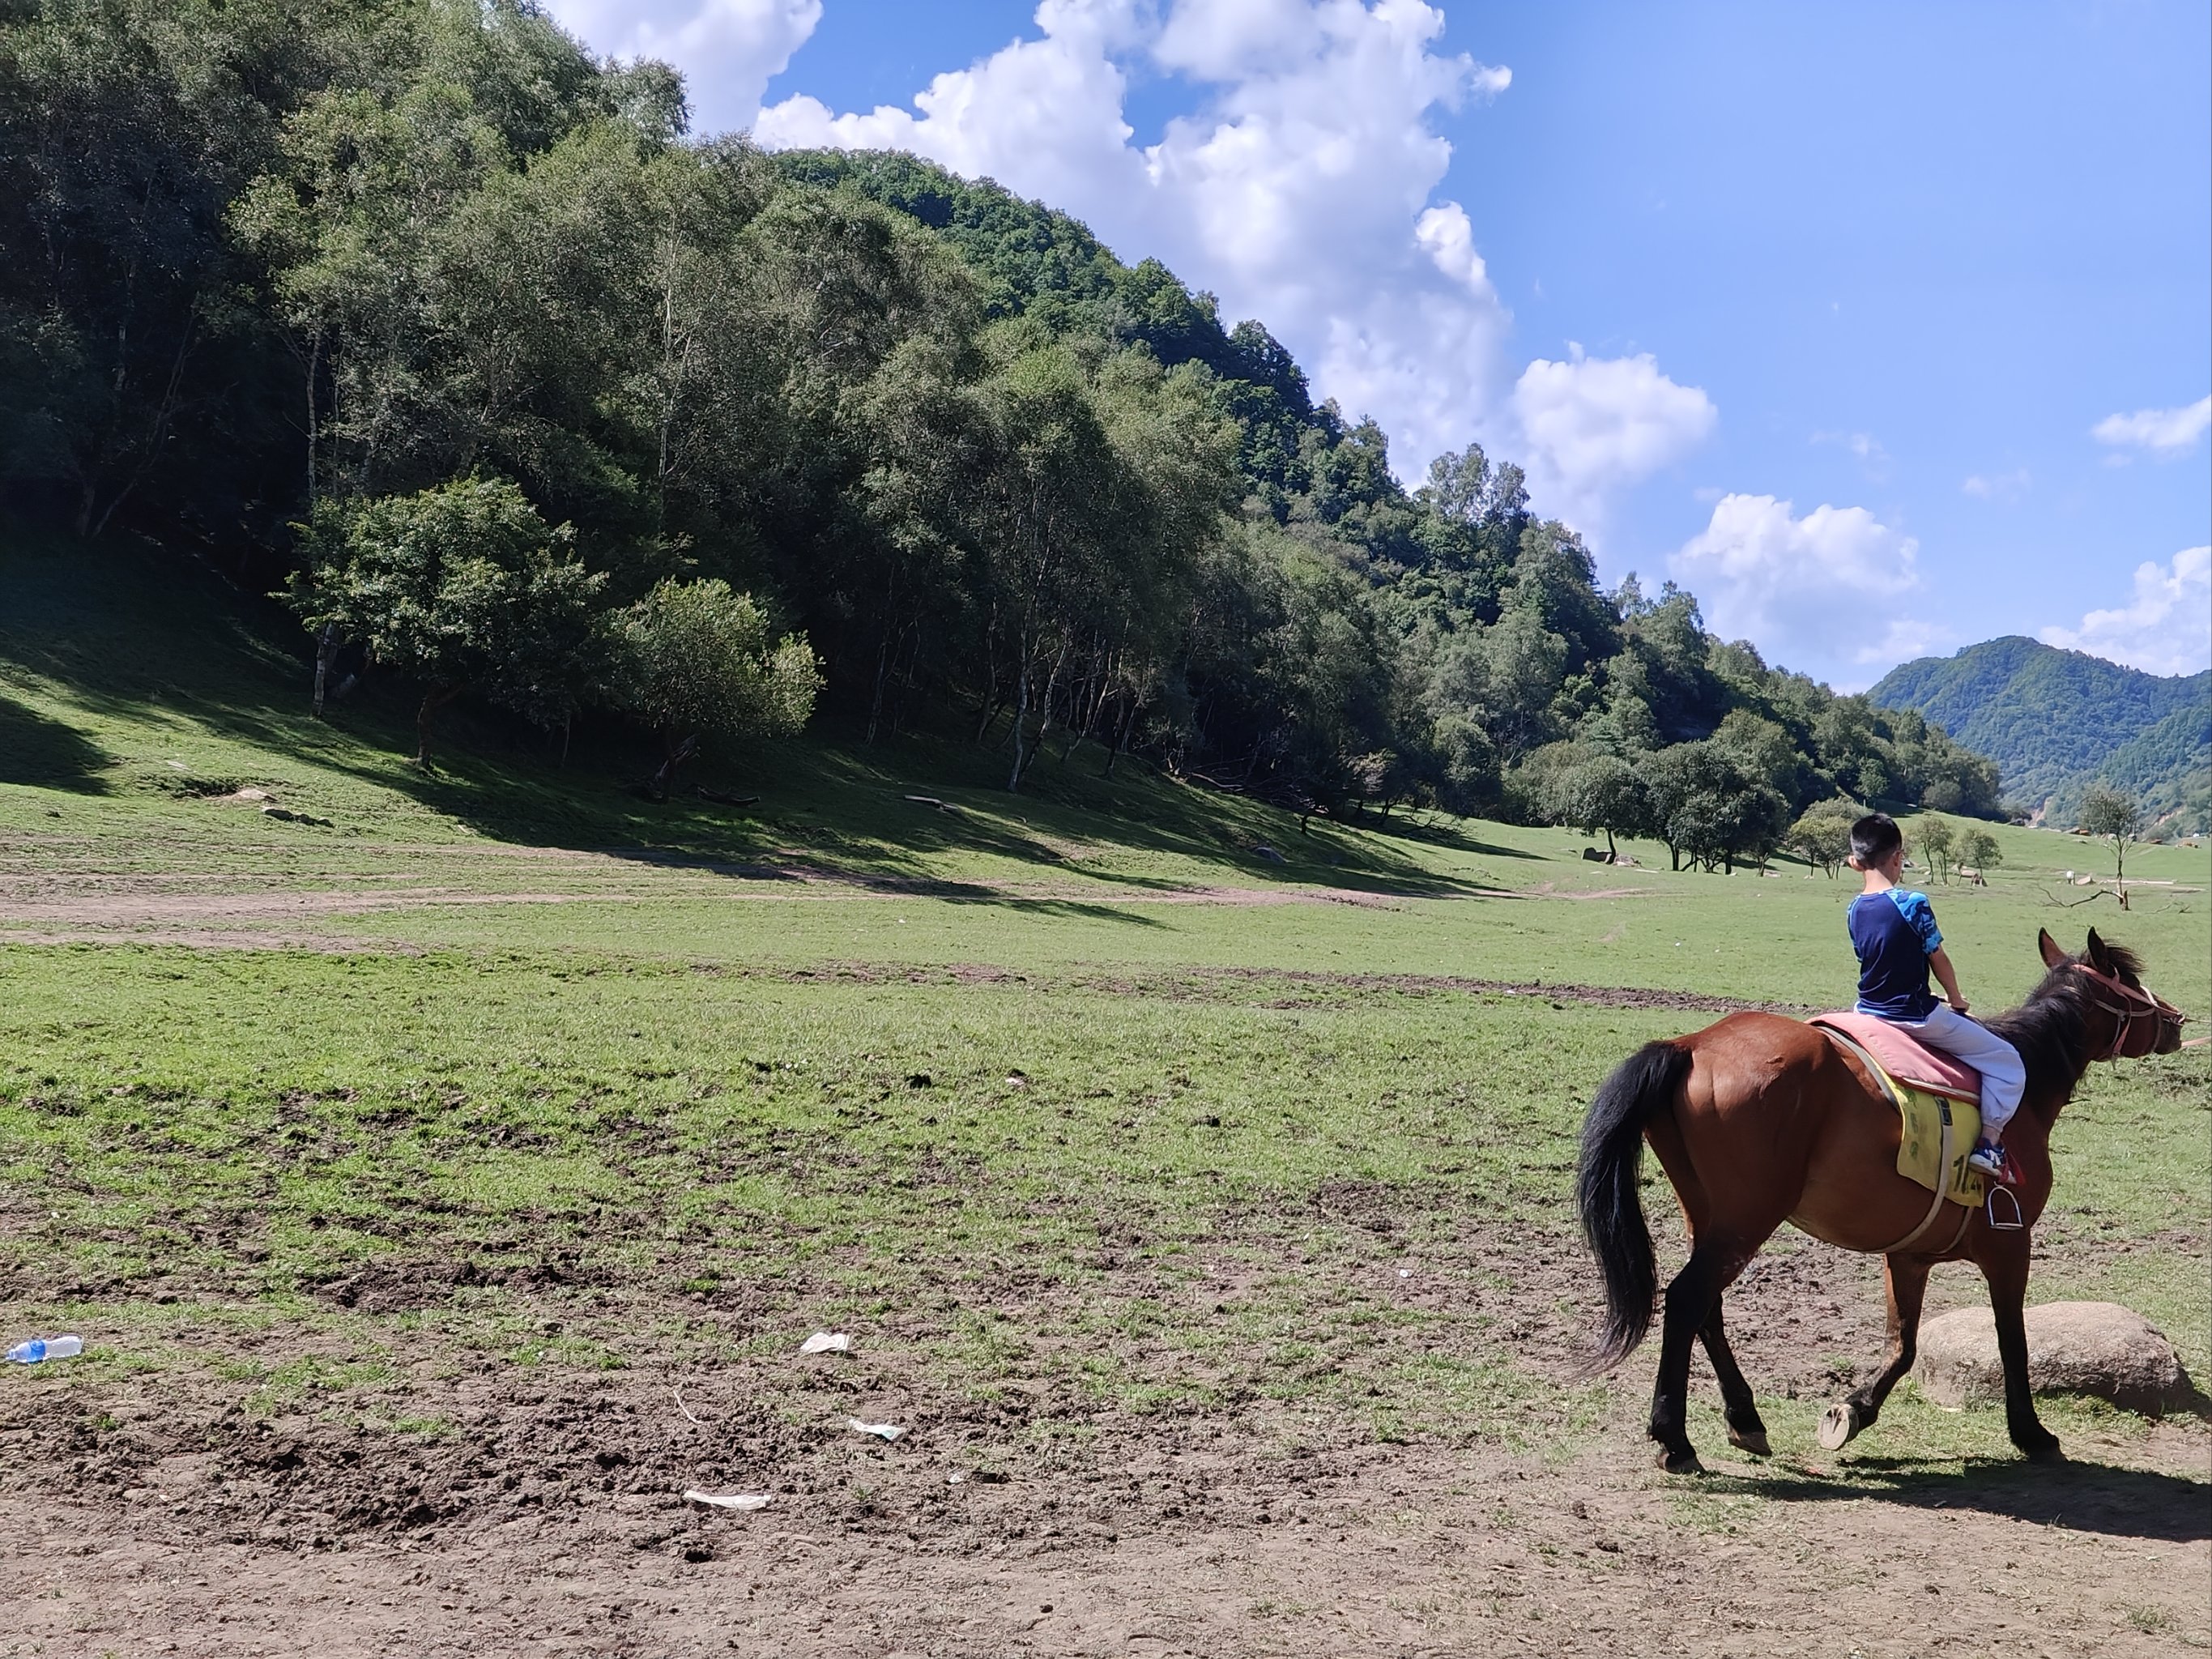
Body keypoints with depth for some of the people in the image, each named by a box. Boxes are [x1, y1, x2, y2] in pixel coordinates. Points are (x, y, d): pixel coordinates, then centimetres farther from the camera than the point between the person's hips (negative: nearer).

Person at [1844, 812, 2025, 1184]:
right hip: (1916, 1019, -6)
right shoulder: (1913, 904, -18)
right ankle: (1990, 1143, -1)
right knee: (2007, 1063, 5)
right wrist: (1955, 999, 10)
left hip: (1868, 1013, 7)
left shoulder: (1855, 910, 2)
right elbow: (1938, 960, -9)